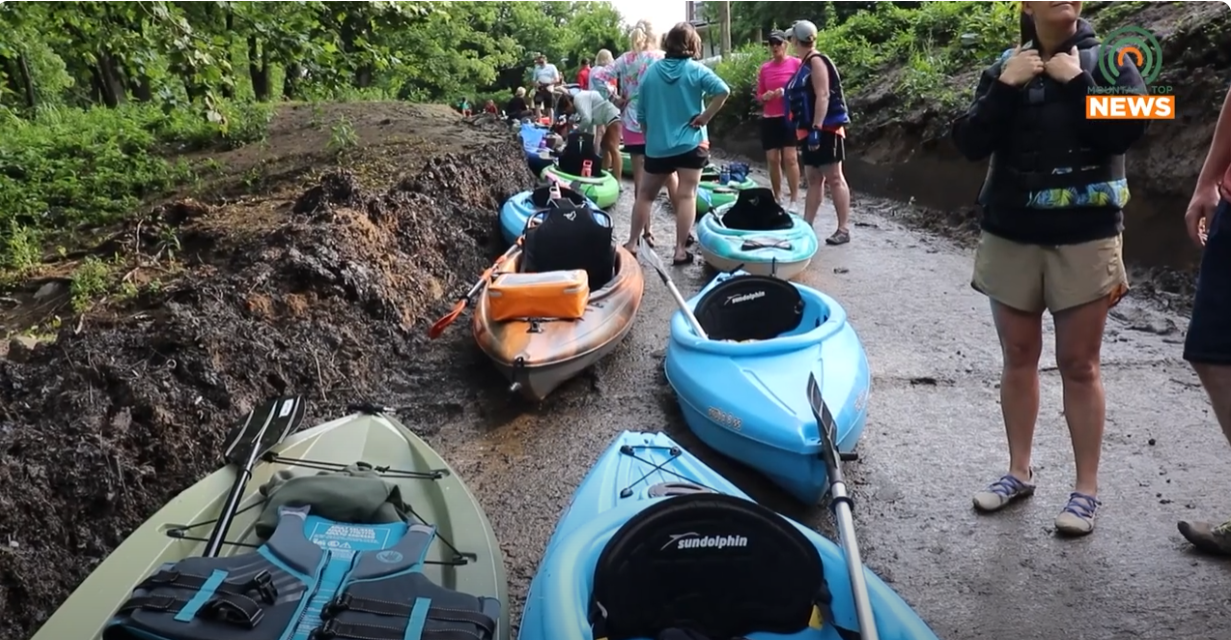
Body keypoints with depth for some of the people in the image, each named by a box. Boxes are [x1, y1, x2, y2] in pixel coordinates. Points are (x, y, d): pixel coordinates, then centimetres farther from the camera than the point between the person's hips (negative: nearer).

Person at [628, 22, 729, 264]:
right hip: (690, 144, -2)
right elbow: (723, 91, -20)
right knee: (686, 195, 1)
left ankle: (632, 244, 16)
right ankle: (680, 250, 1)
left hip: (657, 145, 2)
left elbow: (641, 113, 5)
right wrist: (705, 117, -9)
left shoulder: (651, 71, 2)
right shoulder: (695, 70, -6)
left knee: (645, 194, 14)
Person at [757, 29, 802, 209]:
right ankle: (777, 198, 12)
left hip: (790, 117, -4)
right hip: (769, 119, 5)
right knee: (772, 159, 4)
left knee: (790, 158, -11)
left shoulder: (796, 63, -2)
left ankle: (794, 200, -8)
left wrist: (787, 92, -17)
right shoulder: (764, 68, 11)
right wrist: (765, 97, -7)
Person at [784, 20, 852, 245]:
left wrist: (816, 128, -25)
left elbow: (823, 96, -20)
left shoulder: (816, 61, -12)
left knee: (834, 178, -7)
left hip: (825, 129, -10)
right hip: (811, 131, 10)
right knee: (813, 179, 11)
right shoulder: (805, 64, 16)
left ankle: (844, 229, -4)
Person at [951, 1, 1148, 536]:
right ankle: (1019, 471, 23)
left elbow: (1126, 131, -14)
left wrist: (1076, 82, -14)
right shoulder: (1005, 67, 5)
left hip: (1085, 240, -2)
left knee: (1079, 365, 2)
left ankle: (1087, 488, 13)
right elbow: (969, 144, -4)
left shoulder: (1112, 62, 1)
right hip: (1010, 237, 2)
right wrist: (1006, 88, -14)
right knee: (1018, 359, 10)